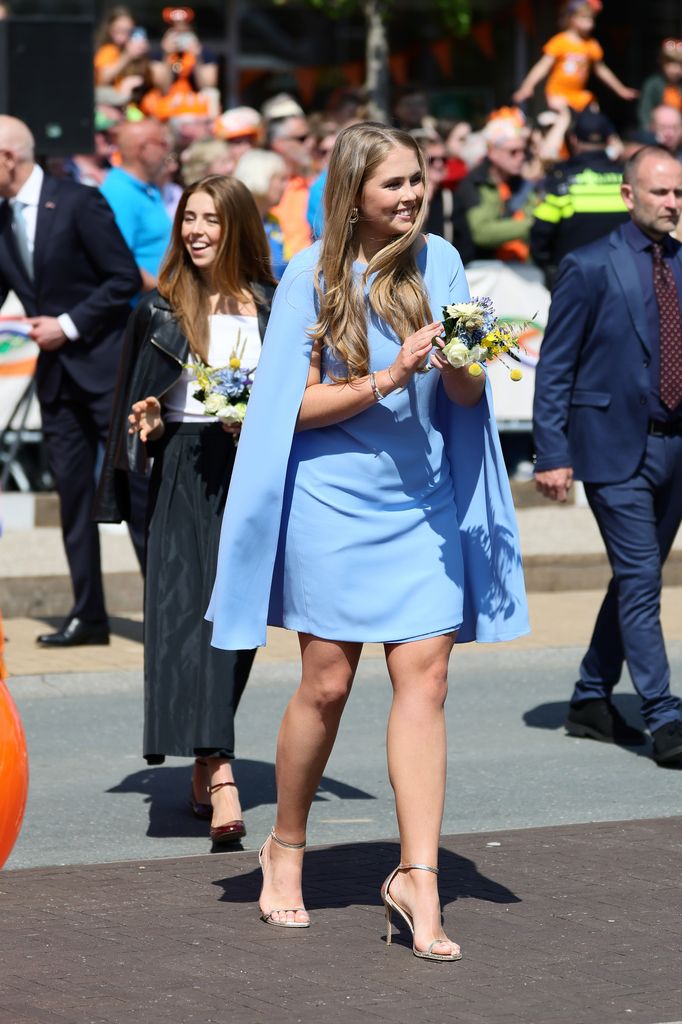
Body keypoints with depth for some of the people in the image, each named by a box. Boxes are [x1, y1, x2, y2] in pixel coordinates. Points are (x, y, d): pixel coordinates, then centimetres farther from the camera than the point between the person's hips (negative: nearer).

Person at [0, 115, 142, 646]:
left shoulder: (78, 203, -12)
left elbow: (126, 279, -13)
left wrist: (69, 325, -16)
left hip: (106, 363, -7)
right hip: (56, 370, 7)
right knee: (73, 490, 6)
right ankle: (88, 615, 10)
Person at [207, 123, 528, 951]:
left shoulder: (437, 262, 3)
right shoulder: (312, 276, -5)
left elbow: (467, 397, 4)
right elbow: (298, 404, -7)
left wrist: (459, 367, -19)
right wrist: (389, 378, -19)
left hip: (423, 503, 2)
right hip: (334, 501, -2)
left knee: (424, 675, -7)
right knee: (326, 684, 4)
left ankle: (418, 876, -8)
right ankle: (285, 847, 25)